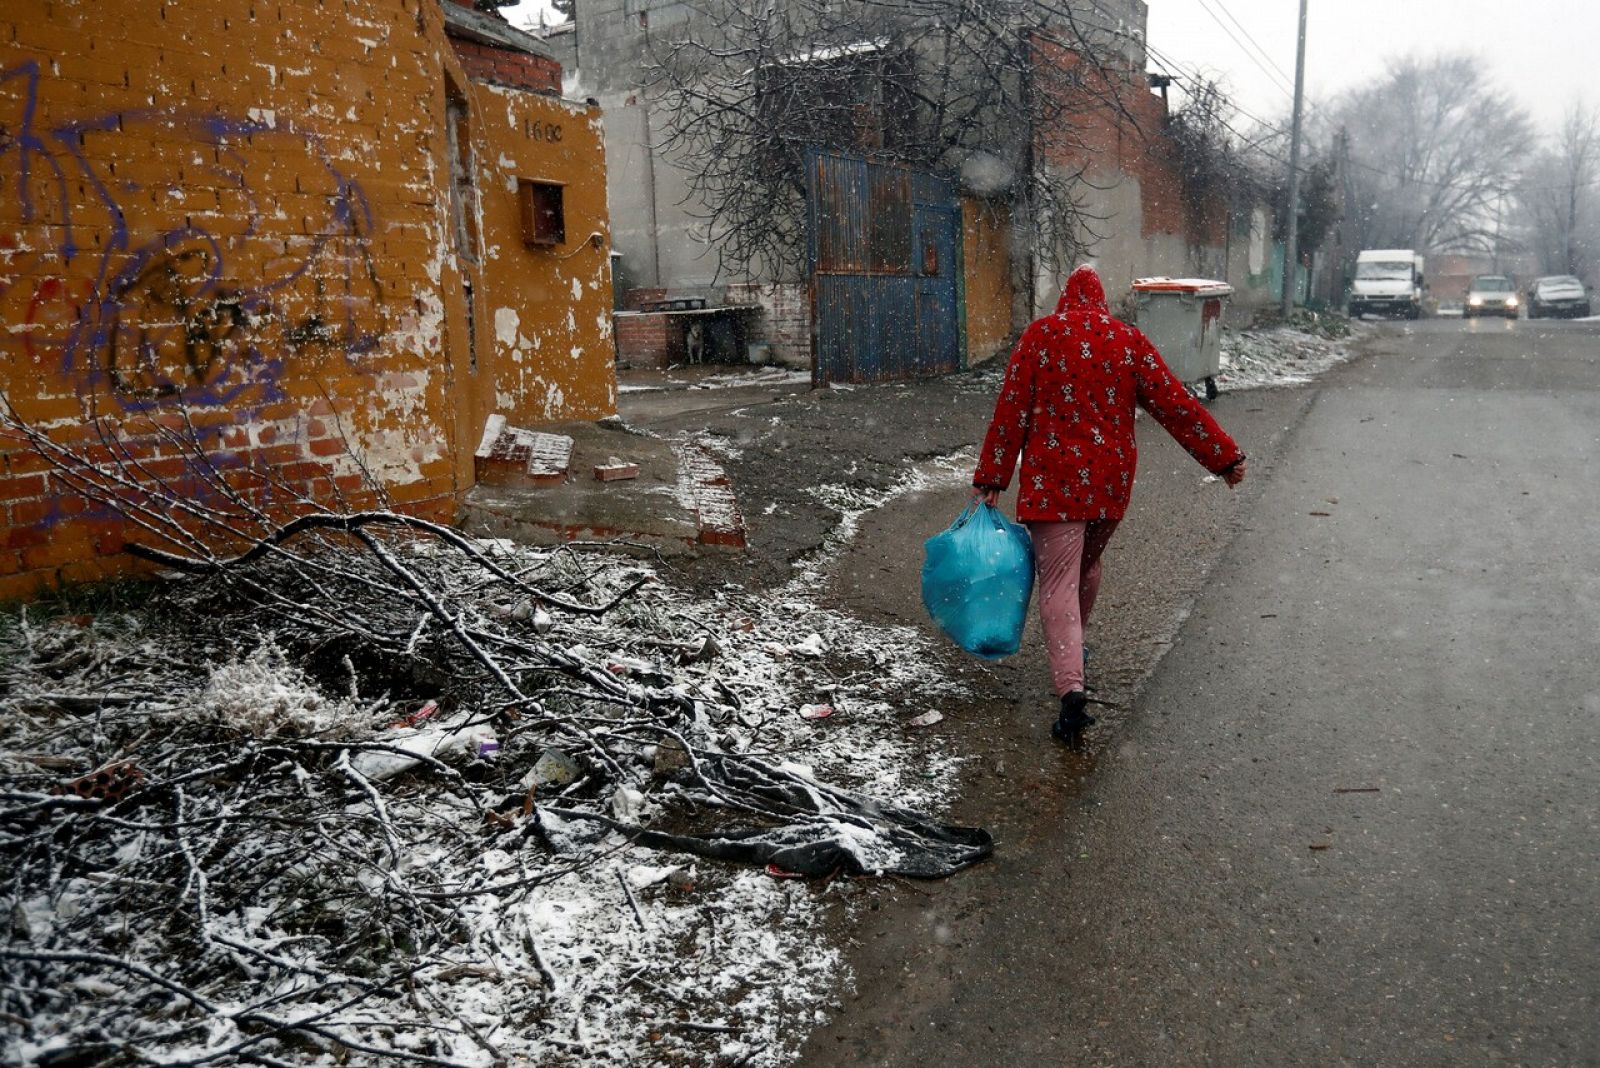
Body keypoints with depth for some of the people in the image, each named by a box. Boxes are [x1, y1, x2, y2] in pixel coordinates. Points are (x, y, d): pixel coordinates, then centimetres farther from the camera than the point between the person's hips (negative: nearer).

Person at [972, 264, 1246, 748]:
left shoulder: (1039, 336, -1)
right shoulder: (1129, 340, 5)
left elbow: (1011, 412, -5)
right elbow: (1174, 404, 3)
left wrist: (990, 479, -2)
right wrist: (1224, 456, 10)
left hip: (1053, 481, -4)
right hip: (1111, 481, 4)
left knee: (1058, 583, -6)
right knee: (1087, 564, 25)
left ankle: (1071, 689, -22)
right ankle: (1072, 648, 45)